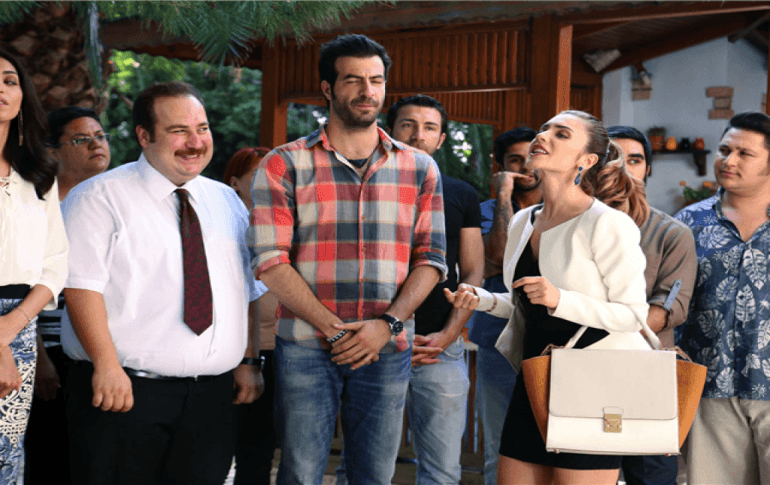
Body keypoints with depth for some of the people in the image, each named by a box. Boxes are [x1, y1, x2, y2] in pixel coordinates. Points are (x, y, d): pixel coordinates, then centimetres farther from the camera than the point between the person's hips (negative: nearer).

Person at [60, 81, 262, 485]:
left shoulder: (228, 202, 15)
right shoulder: (100, 197, -3)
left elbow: (248, 291, 18)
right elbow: (81, 285, -12)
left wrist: (249, 361, 9)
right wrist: (107, 366, -20)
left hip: (211, 396, 5)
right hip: (125, 391, -5)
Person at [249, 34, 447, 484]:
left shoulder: (419, 168, 8)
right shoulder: (284, 165, 1)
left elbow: (431, 259, 5)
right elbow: (271, 261, -6)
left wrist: (387, 324, -10)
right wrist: (334, 329, -14)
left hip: (387, 350, 2)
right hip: (305, 347, -2)